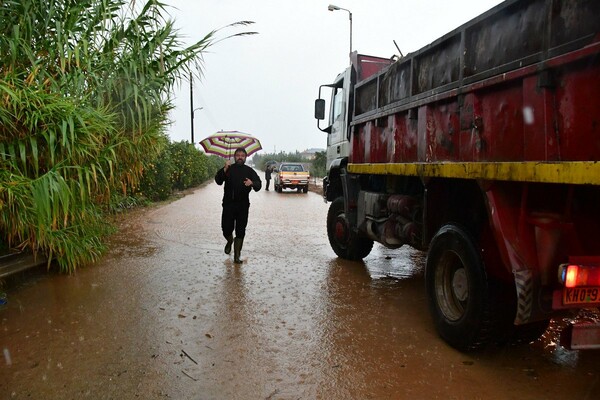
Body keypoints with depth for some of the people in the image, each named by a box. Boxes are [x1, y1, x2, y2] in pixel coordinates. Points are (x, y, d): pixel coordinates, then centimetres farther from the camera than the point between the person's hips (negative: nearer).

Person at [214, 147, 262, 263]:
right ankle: (230, 241, 36)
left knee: (240, 232, 2)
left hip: (243, 206, 0)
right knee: (226, 229, 1)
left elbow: (258, 184, -4)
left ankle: (237, 256, 11)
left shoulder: (249, 171, 7)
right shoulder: (228, 169, 7)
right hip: (228, 204, 0)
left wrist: (252, 183, -27)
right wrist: (225, 169, -22)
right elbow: (218, 181, -7)